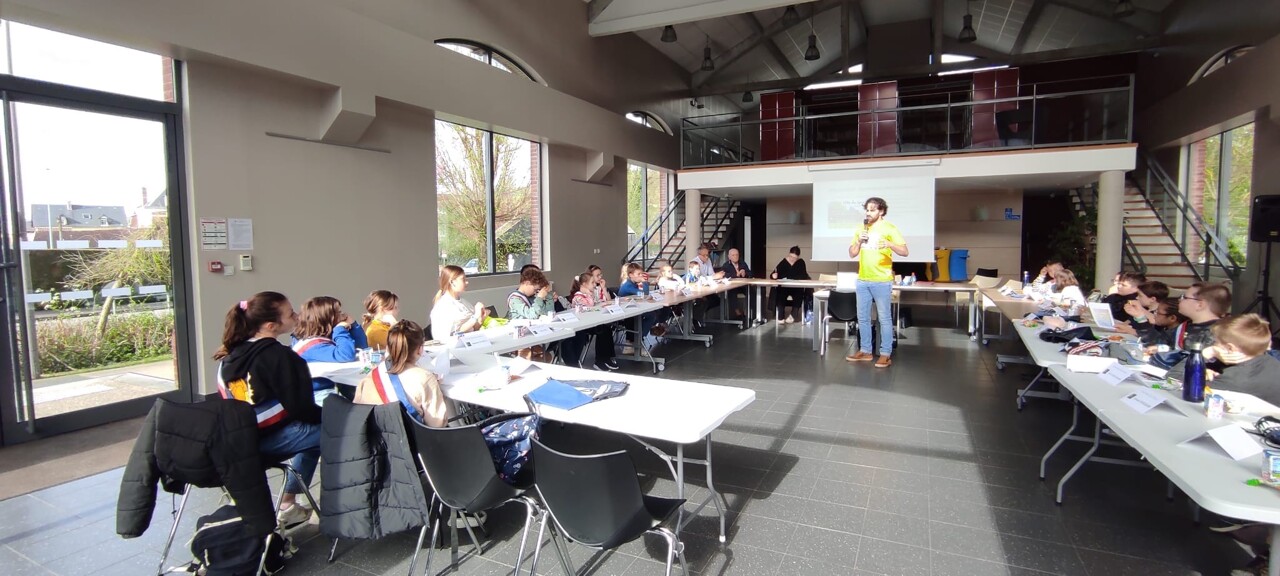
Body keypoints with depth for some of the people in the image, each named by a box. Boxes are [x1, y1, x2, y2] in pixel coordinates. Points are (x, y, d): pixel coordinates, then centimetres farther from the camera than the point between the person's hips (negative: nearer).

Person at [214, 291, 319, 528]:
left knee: (312, 430, 27)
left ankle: (288, 505, 28)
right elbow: (300, 408, -18)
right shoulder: (278, 356, -18)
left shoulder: (232, 353, 6)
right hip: (268, 438, -9)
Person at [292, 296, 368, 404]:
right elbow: (346, 355, -36)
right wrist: (341, 329, -22)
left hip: (336, 386, 10)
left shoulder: (328, 336, 11)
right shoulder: (314, 345, -18)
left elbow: (362, 347, 19)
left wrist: (353, 325, 4)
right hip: (319, 394, -10)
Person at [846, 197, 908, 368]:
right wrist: (858, 241, -7)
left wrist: (889, 244, -31)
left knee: (884, 318, 0)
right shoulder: (861, 228, 11)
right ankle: (865, 351, 20)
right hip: (863, 280, 6)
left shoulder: (889, 228, -5)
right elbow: (852, 254, 11)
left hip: (882, 281, -6)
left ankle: (885, 354, 5)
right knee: (863, 318, 10)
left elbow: (905, 251, -12)